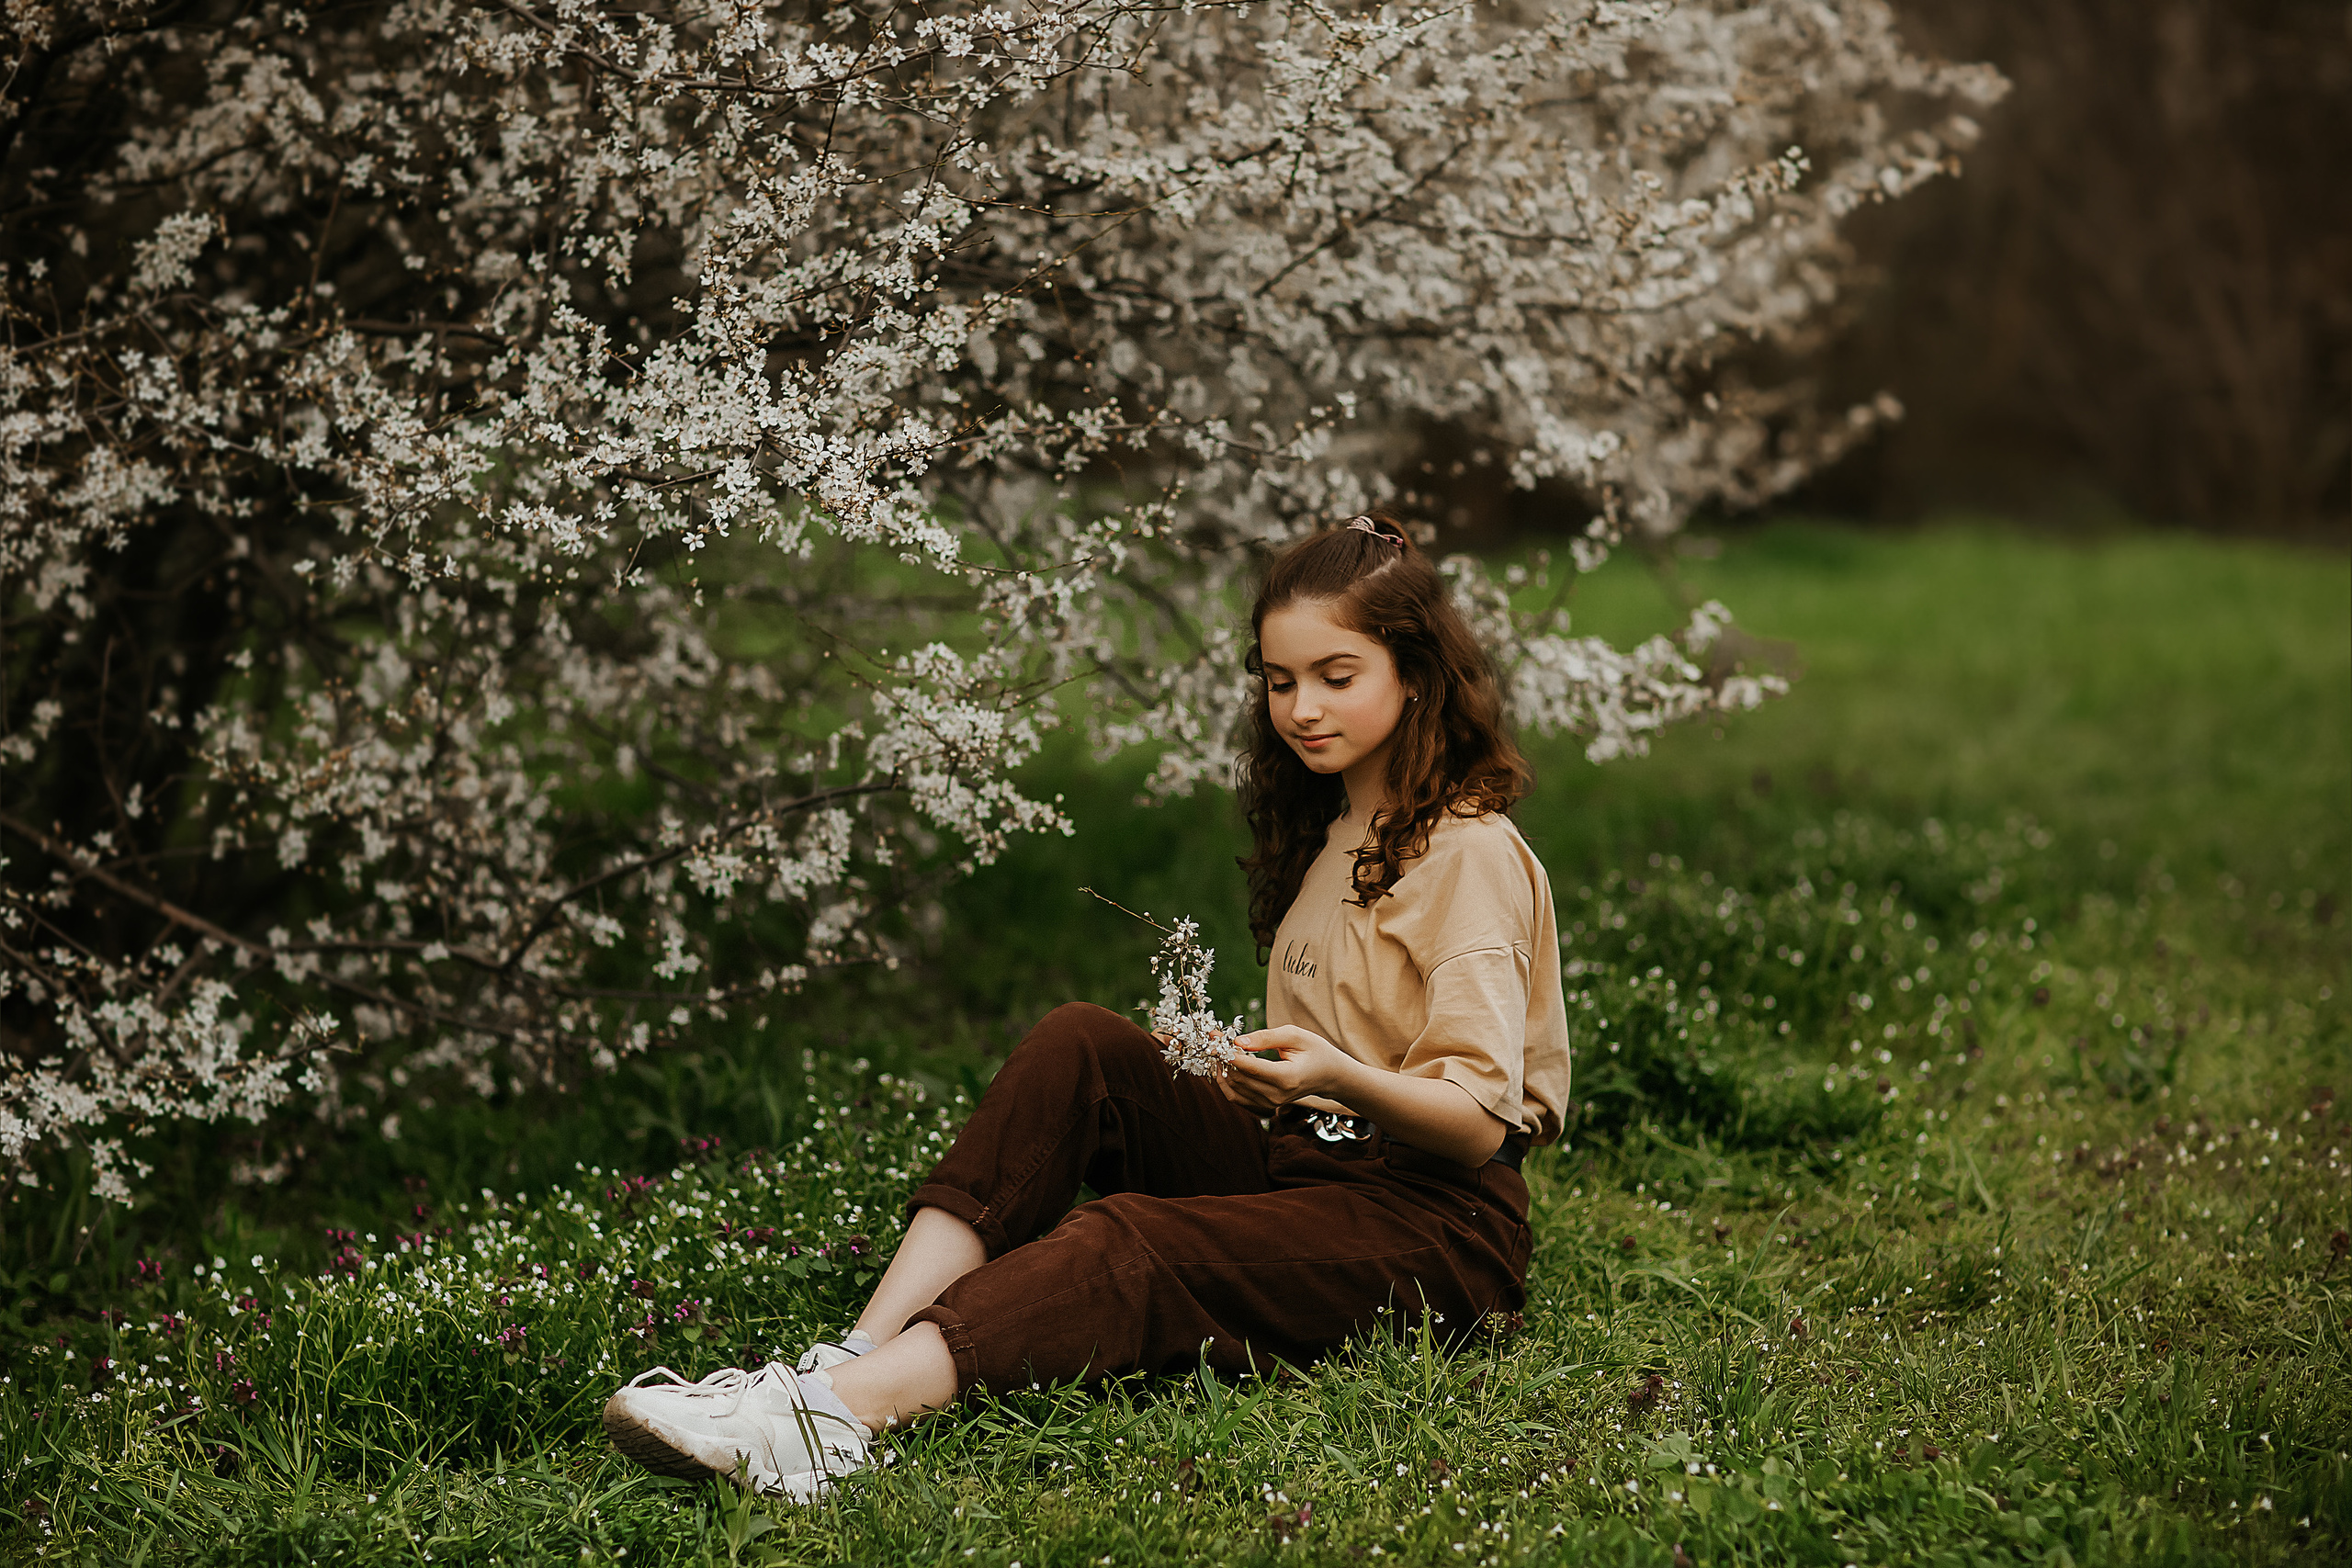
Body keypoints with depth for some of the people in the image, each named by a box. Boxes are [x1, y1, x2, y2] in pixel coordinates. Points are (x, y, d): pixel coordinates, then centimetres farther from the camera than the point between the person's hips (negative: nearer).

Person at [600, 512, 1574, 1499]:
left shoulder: (1471, 855, -8)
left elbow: (1478, 1125, -16)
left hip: (1438, 1222, -8)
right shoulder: (1325, 838, 19)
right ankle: (861, 1348, -33)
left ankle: (842, 1412, -55)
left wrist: (1340, 1077, -35)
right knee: (1080, 1045, -15)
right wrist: (1260, 1072, -1)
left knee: (1131, 1242, -34)